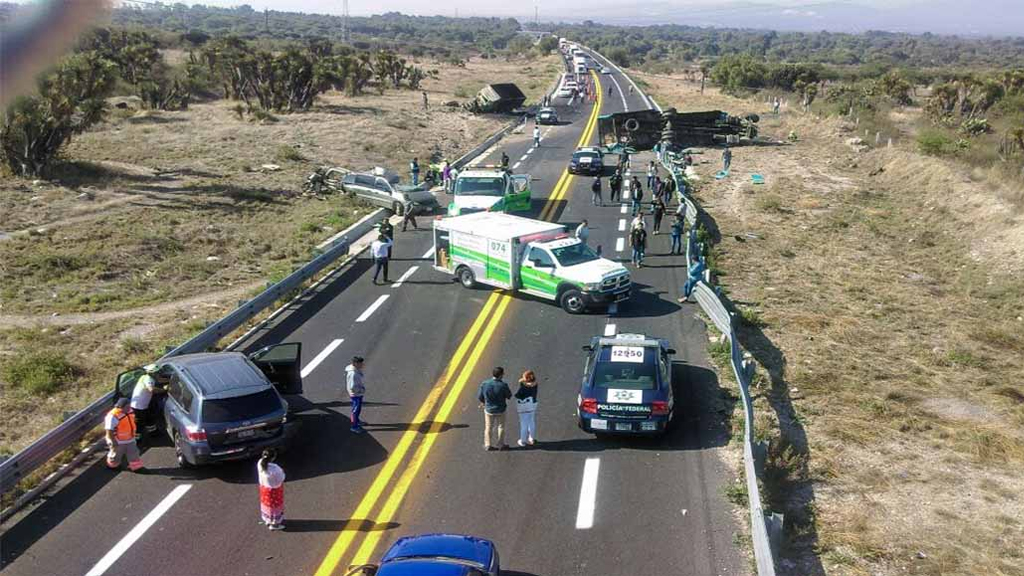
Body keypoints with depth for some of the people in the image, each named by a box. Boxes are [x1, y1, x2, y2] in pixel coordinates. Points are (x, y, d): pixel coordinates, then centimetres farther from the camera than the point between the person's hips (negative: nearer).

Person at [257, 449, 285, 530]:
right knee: (274, 506, 19)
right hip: (274, 490, -6)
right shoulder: (274, 469, -41)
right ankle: (274, 524, 40)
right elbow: (280, 480, -23)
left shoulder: (260, 463, -23)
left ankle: (267, 520, 52)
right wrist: (282, 473, -6)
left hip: (264, 487, 6)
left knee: (266, 504, 29)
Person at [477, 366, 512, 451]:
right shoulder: (503, 385, -26)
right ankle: (500, 445, 28)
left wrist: (483, 402, 17)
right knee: (500, 427, 19)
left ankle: (488, 445, 26)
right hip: (500, 410, -2)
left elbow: (480, 397, -7)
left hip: (489, 410, 2)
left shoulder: (484, 384, -18)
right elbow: (509, 396, -10)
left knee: (488, 427, 19)